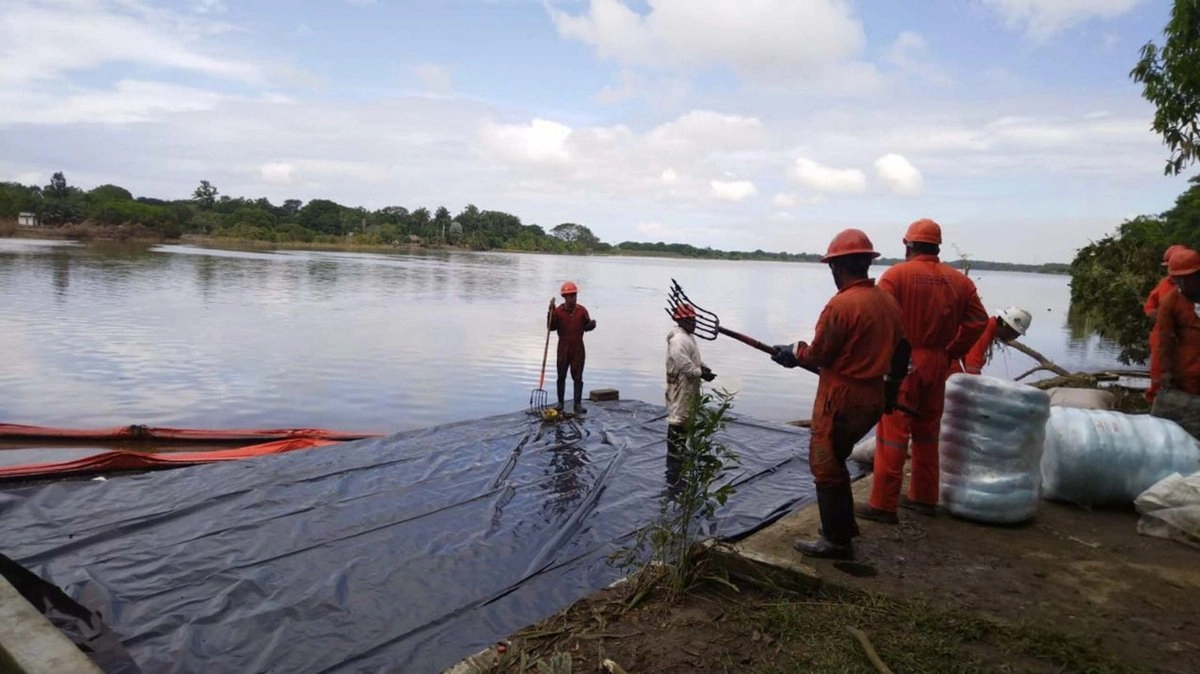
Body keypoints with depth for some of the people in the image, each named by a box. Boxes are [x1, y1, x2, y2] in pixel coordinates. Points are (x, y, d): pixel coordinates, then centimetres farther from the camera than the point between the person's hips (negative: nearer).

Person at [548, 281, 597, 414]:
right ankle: (560, 403, 20)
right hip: (563, 348, 0)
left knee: (578, 377, 2)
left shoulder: (582, 310, 0)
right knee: (561, 377, 8)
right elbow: (552, 327, -9)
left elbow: (586, 327, 2)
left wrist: (592, 324, -20)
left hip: (578, 348, 1)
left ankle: (578, 404, 6)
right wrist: (551, 312, -18)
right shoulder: (558, 311, -4)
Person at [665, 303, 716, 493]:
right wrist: (702, 374, -22)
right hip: (681, 390, -11)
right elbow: (684, 365, -28)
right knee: (678, 425, -7)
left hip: (690, 390, 11)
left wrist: (704, 367, 5)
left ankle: (680, 455, 38)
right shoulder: (678, 340, -21)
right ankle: (674, 475, -4)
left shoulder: (688, 337, 14)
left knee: (685, 424, 22)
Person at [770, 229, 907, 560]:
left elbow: (817, 355, -14)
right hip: (873, 399, 8)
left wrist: (792, 353, 6)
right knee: (833, 461, 21)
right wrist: (892, 389, 26)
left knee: (826, 467, 4)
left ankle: (837, 541, 12)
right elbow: (901, 350, 14)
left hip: (841, 401, -8)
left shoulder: (841, 304, -19)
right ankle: (842, 526, 31)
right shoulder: (888, 301, 6)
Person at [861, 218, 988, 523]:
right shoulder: (959, 280, 6)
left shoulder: (895, 275, -9)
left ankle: (883, 504, 2)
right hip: (937, 365, 5)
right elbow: (978, 322, 2)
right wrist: (950, 352, 8)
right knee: (927, 433, 18)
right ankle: (924, 497, 27)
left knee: (893, 433, -1)